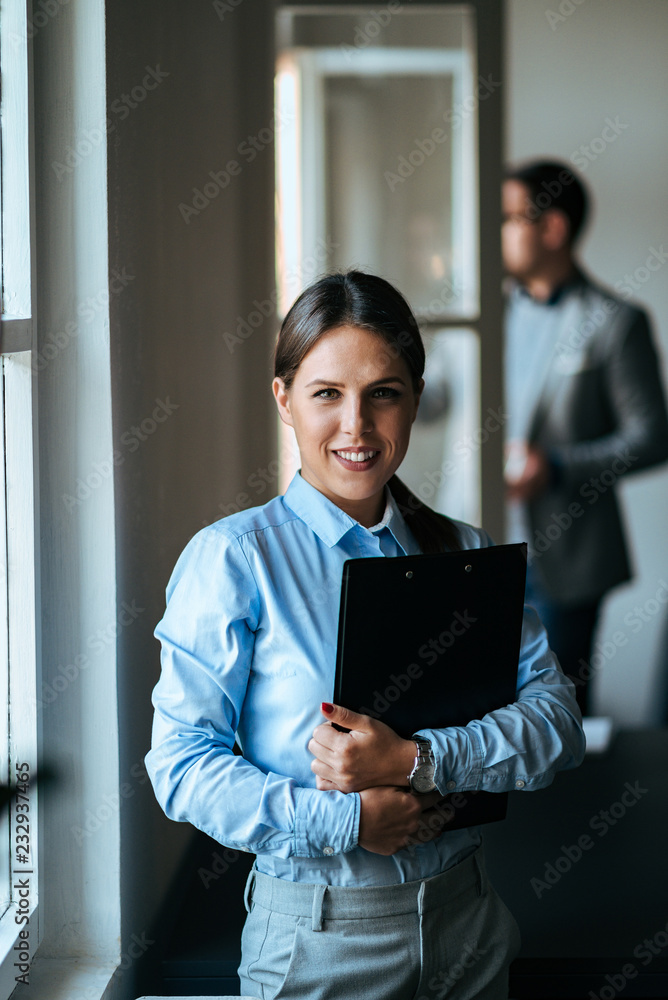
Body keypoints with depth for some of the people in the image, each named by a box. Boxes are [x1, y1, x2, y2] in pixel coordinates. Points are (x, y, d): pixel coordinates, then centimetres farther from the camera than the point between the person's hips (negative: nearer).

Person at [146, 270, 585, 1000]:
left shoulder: (465, 554, 4)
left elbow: (557, 718, -5)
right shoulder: (233, 557, -8)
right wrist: (341, 821, -21)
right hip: (316, 940, -4)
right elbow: (181, 763, -12)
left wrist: (418, 760, -20)